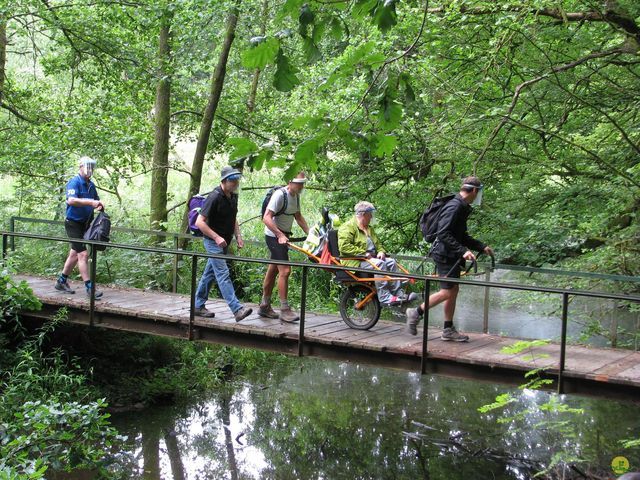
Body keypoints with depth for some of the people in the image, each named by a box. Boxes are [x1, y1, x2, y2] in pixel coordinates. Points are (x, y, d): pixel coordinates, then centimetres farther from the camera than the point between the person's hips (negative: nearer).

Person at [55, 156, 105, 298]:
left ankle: (62, 281, 29)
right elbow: (71, 200, -30)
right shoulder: (74, 182, -14)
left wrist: (98, 205, -2)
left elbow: (95, 201, 22)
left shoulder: (91, 185, 12)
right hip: (73, 222, -9)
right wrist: (91, 202, -38)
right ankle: (89, 287, -13)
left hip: (85, 223, 9)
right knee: (83, 254, -12)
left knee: (74, 254, 16)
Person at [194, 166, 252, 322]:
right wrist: (217, 237, -25)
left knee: (209, 274, 15)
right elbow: (199, 222, -21)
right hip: (213, 242, -9)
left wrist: (238, 236, 9)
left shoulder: (233, 196, 8)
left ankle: (198, 306, 24)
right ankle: (237, 310, -22)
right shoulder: (214, 197, -18)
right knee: (223, 274, -13)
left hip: (224, 242, 9)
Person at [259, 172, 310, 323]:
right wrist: (280, 235, -32)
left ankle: (265, 306, 22)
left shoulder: (295, 196, 8)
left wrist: (310, 233, 8)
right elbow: (266, 218, -25)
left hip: (283, 236, 9)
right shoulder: (280, 195, -19)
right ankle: (285, 310, -13)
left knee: (273, 271, 14)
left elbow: (298, 217, 19)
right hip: (274, 236, -9)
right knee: (285, 270, -15)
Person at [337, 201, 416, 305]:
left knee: (391, 262, -12)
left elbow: (378, 244, 32)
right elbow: (344, 247, -17)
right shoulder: (347, 227, -5)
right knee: (379, 264, -31)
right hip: (355, 262, -9)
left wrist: (381, 252, 6)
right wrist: (364, 253, -20)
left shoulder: (370, 229, 26)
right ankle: (384, 297, -33)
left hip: (370, 258, 9)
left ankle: (398, 293, -16)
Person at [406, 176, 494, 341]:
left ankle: (448, 330, 16)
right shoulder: (454, 206, -18)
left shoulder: (462, 208, 15)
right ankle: (416, 313, 1)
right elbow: (444, 234, -26)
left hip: (452, 256, 10)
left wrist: (482, 247, 17)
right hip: (444, 255, -10)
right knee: (447, 292, -10)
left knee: (454, 291, 11)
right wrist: (463, 250, -29)